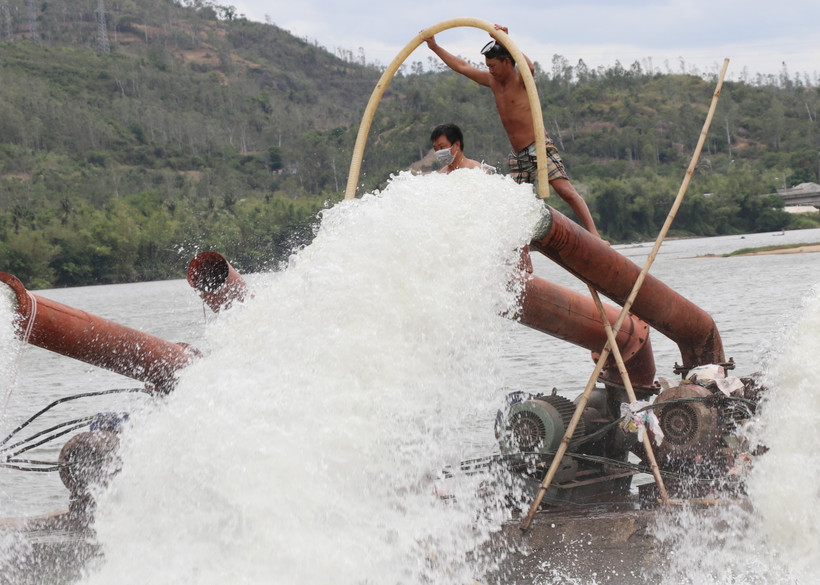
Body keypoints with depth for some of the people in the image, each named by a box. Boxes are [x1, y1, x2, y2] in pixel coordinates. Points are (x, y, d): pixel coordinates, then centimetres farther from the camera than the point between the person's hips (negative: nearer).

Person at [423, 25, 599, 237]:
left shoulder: (521, 80, -8)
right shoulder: (493, 81, 13)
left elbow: (529, 67, -33)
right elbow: (462, 66, 22)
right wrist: (435, 47, 24)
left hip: (540, 148, -8)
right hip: (518, 156, 8)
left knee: (566, 191, -19)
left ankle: (593, 234, -23)